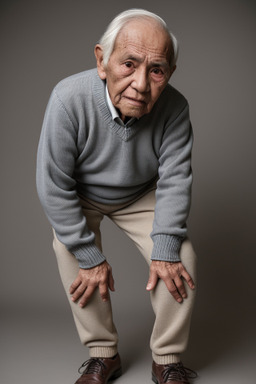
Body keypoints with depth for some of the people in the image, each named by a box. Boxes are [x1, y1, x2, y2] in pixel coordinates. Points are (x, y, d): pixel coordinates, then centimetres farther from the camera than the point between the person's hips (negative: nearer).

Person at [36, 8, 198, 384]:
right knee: (71, 252, -23)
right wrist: (91, 257, -23)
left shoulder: (175, 107, -28)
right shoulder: (70, 99, -35)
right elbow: (53, 187, -28)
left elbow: (174, 180, -17)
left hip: (141, 194, 2)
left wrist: (165, 249, -23)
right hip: (80, 197, -1)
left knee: (179, 259, -13)